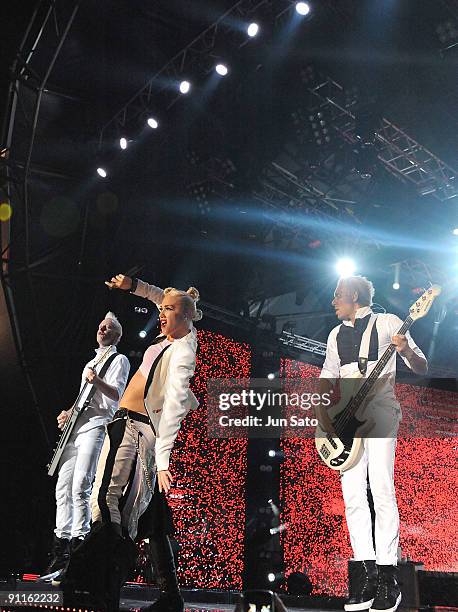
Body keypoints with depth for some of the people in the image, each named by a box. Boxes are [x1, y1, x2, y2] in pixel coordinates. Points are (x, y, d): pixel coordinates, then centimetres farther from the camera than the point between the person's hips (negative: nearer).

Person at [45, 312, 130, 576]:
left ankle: (78, 543, -15)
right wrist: (69, 413, 14)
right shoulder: (91, 363, 29)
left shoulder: (119, 360, 5)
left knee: (80, 488, -18)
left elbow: (116, 393, -11)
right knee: (63, 487, 2)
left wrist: (96, 381, -29)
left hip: (96, 426, -8)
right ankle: (61, 551, 5)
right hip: (77, 428, 8)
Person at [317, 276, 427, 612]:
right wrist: (322, 411, 2)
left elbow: (422, 369, 1)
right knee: (352, 493, 1)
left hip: (379, 409, -5)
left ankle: (386, 576, -5)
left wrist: (406, 350, -21)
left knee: (381, 488, -11)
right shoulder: (336, 335, 18)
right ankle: (365, 570, 8)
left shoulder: (387, 323, 2)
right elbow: (327, 379, 19)